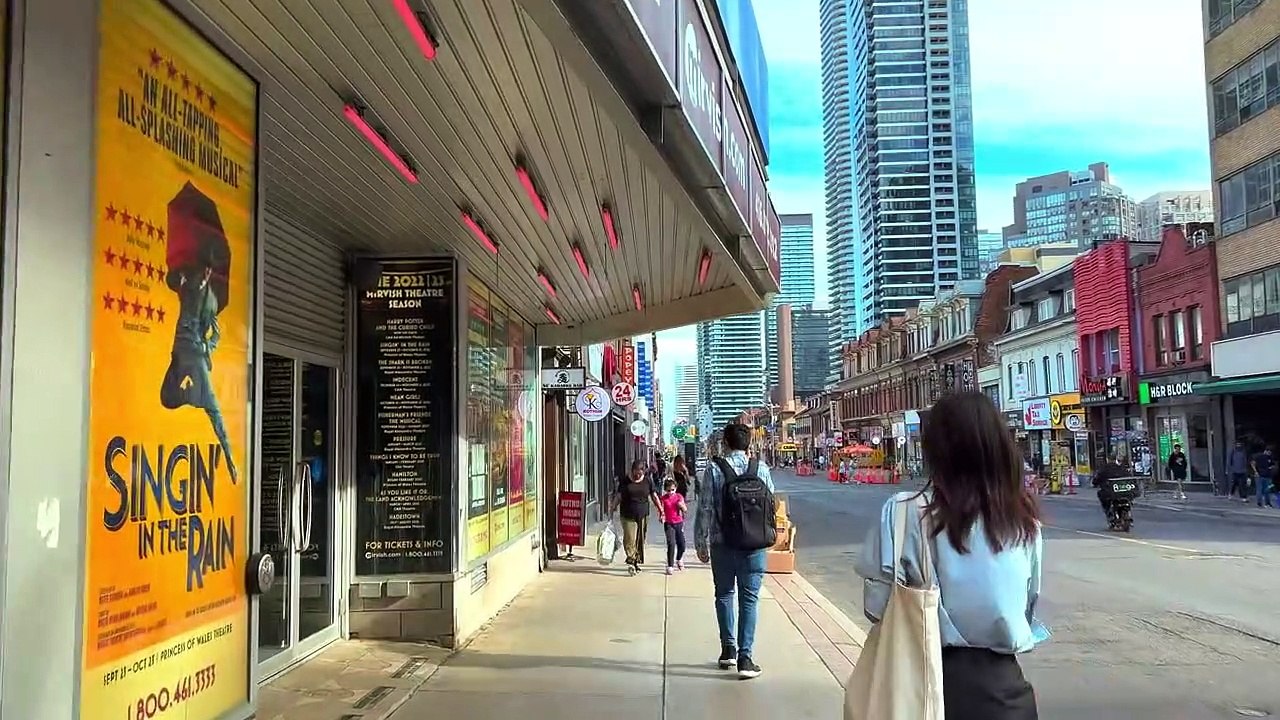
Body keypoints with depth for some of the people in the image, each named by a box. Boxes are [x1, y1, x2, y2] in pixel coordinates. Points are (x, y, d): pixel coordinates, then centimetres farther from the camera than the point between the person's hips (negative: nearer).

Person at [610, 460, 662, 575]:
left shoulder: (647, 481, 4)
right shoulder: (625, 481, -1)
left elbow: (654, 497, 12)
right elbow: (618, 497, 2)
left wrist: (661, 510, 11)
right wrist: (611, 510, -2)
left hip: (643, 516, 2)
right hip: (628, 516, -2)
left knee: (641, 540, 7)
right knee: (629, 539, -13)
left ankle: (637, 562, 19)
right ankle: (631, 562, -12)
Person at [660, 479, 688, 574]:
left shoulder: (679, 496, 1)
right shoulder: (664, 498, -4)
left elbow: (685, 510, 3)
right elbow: (661, 511, -7)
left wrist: (682, 505, -18)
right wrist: (662, 517, -28)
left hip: (679, 523, 3)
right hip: (668, 524, -3)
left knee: (681, 544, 6)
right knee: (671, 544, -14)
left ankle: (679, 560, 36)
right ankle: (670, 566, -7)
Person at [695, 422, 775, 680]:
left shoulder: (714, 469, -6)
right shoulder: (761, 468, -2)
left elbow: (705, 509, -6)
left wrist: (700, 542, 2)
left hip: (722, 543, 0)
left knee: (724, 594, 17)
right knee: (749, 599, 6)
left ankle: (728, 649, 22)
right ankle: (745, 657, 2)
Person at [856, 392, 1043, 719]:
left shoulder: (908, 514, -17)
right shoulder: (1024, 518, -6)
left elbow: (877, 606, -12)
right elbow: (1029, 601, 5)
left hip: (932, 677, -2)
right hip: (1002, 681, 2)